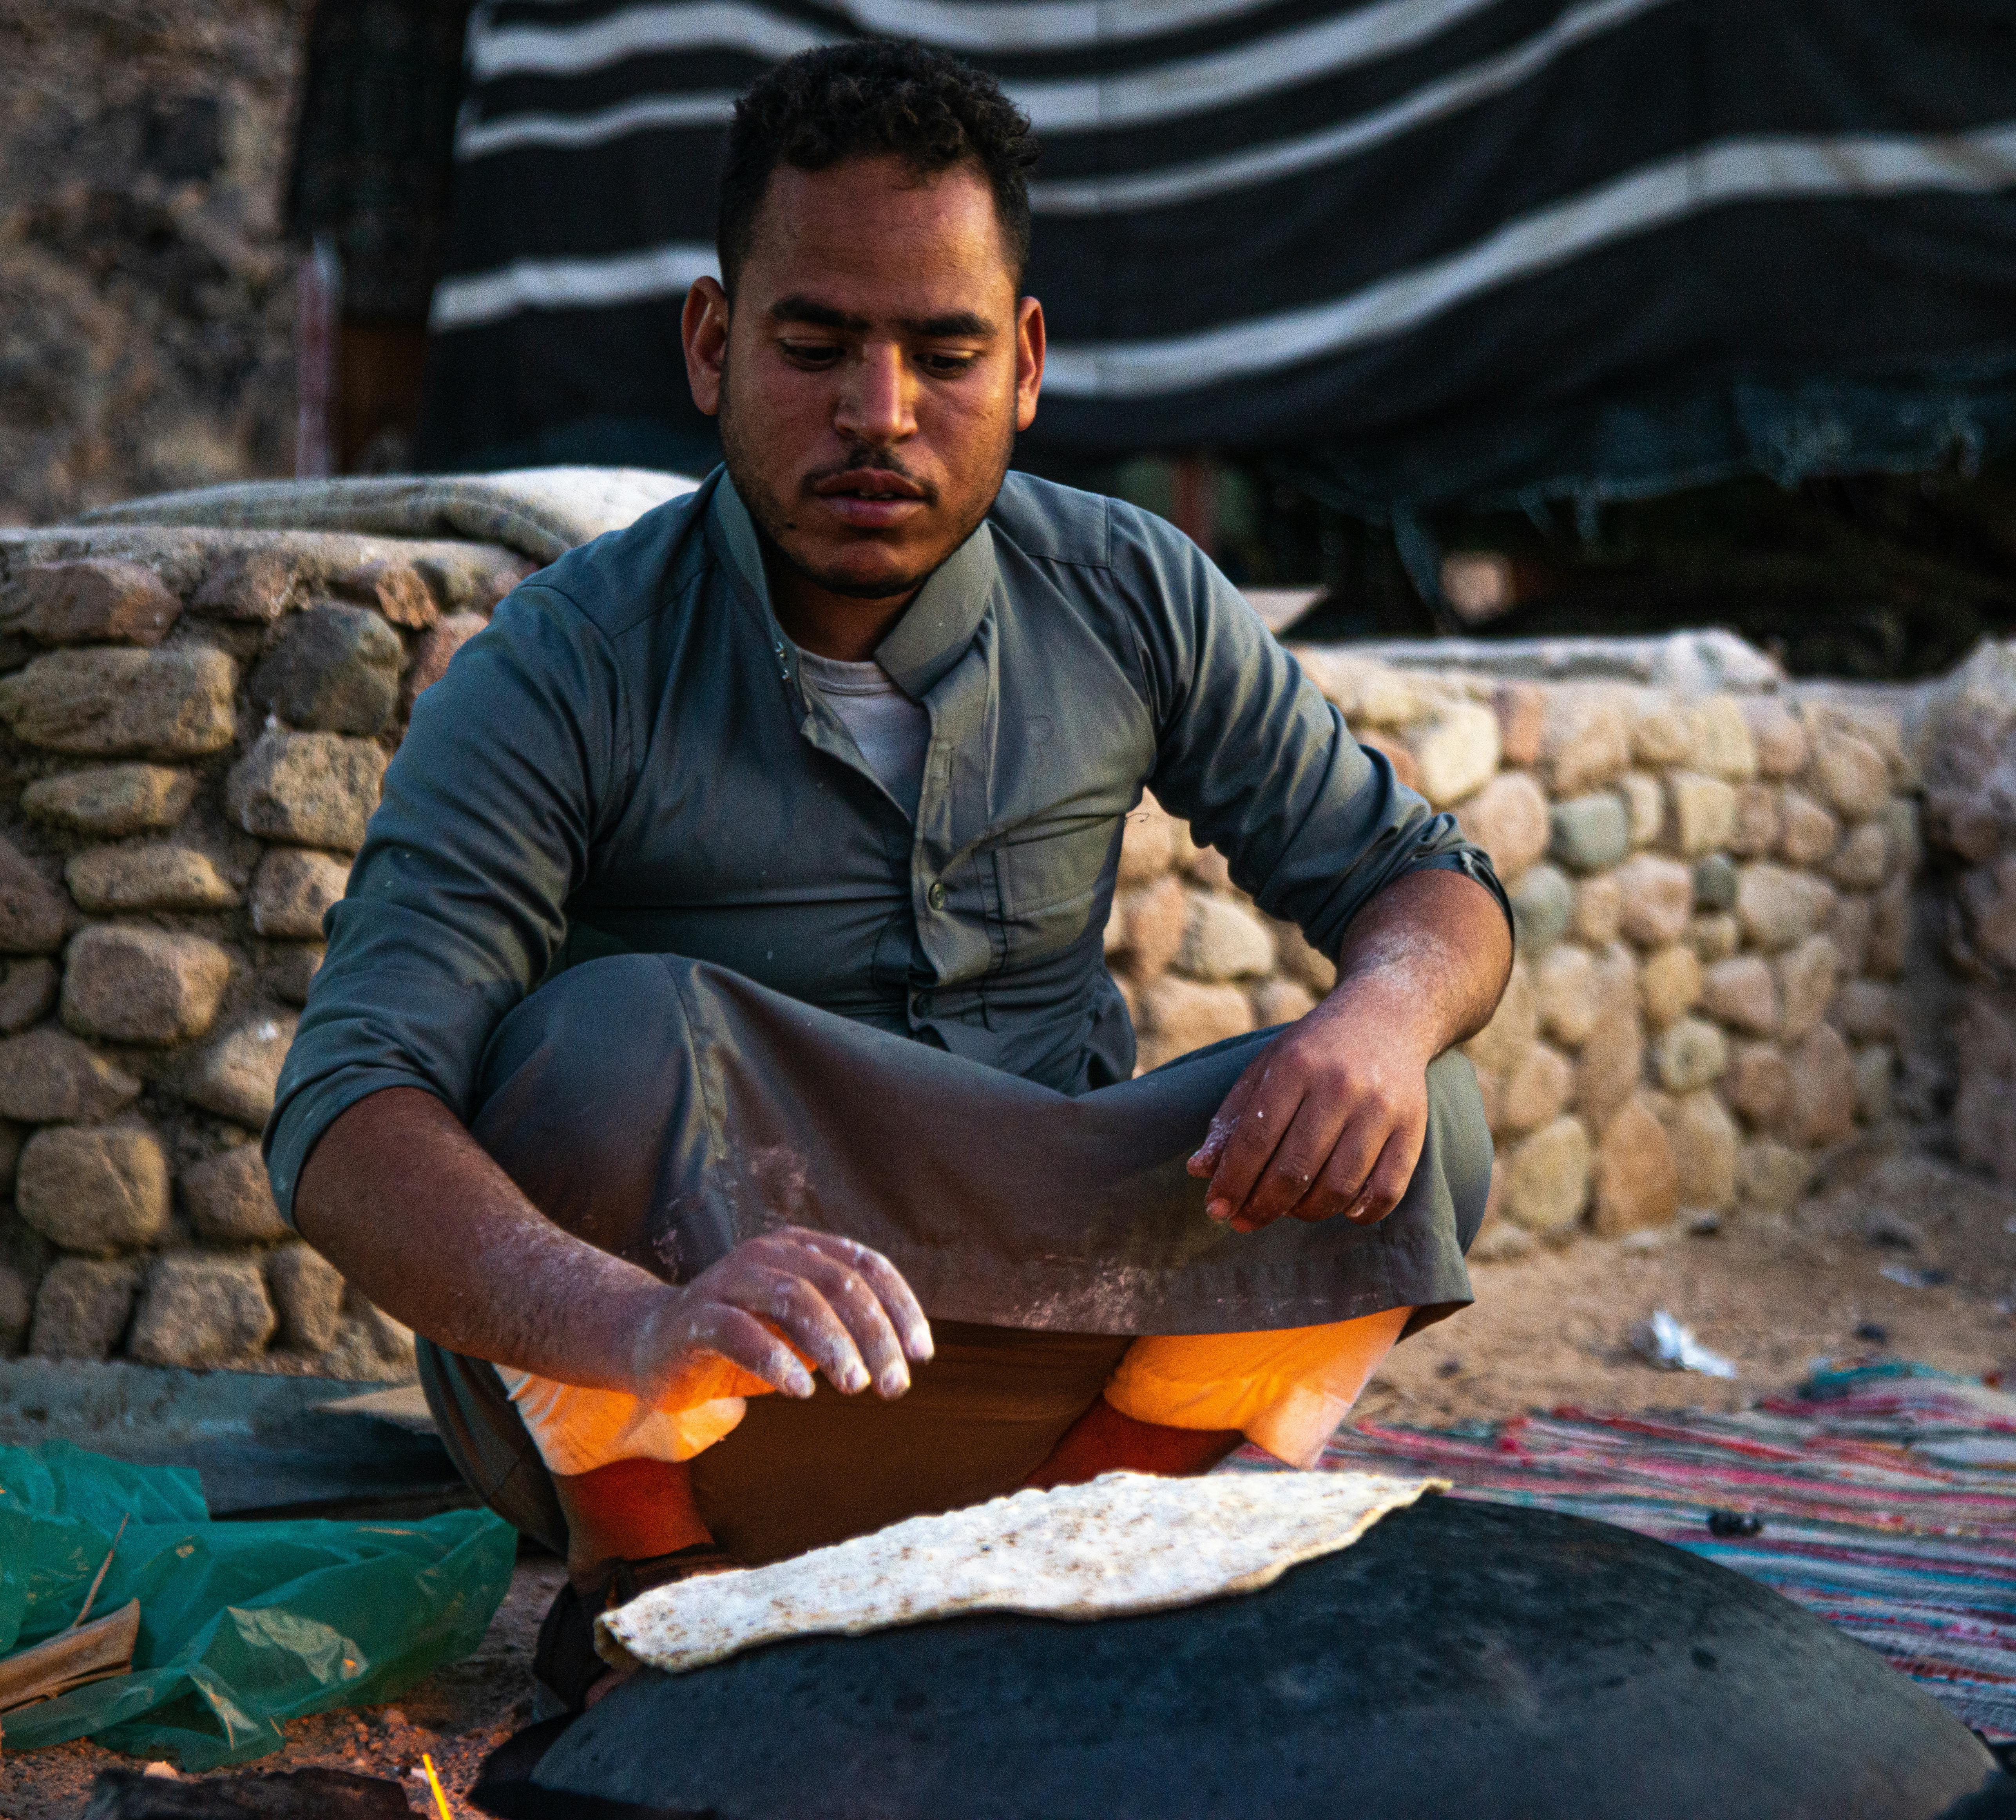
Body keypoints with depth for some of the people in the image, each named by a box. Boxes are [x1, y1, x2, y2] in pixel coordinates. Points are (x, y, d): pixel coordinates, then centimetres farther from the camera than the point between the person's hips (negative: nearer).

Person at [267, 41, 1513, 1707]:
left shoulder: (1129, 600, -4)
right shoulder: (561, 678, -17)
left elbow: (1430, 882, 2)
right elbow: (347, 1121, -28)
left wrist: (1383, 1014, -25)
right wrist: (637, 1323, -50)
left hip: (1014, 1346, 3)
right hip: (620, 1416, -3)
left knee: (1417, 1134, -17)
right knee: (628, 1040, -32)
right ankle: (648, 1575, -8)